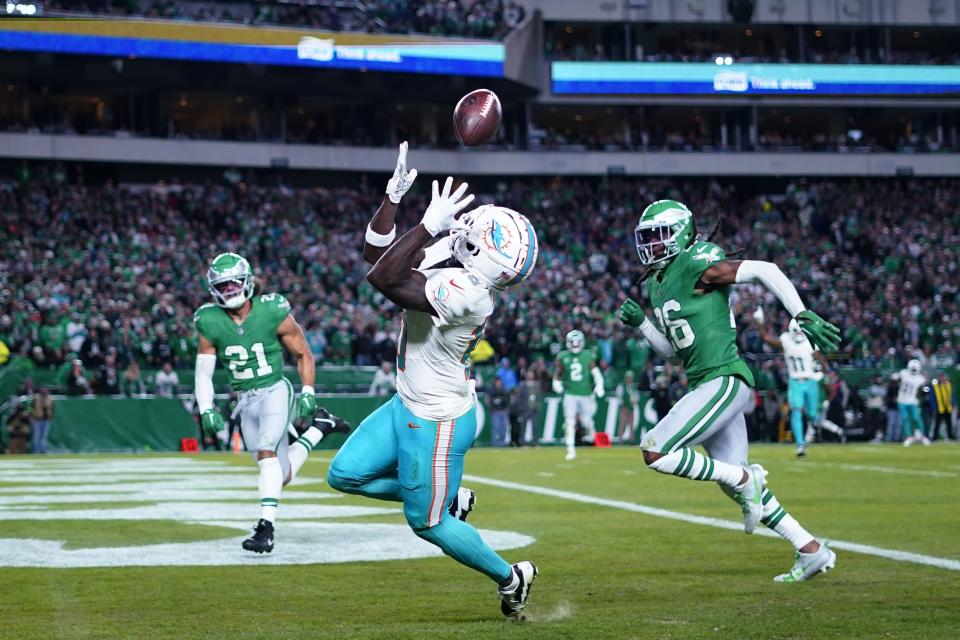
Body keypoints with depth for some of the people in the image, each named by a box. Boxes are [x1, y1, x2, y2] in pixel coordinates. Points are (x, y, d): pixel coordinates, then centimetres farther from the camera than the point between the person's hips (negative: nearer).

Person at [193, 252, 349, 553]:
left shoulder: (273, 313, -12)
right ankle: (319, 428, 36)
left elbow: (303, 354, 0)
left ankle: (266, 527, -30)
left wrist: (307, 394, -7)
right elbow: (203, 373, 0)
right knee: (282, 475, 10)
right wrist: (206, 410, -12)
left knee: (267, 451, -28)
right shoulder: (210, 323, -5)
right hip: (246, 401, 4)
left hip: (275, 391, -4)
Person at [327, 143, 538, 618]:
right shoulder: (445, 252, -6)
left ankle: (511, 578, 29)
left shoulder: (465, 293, -33)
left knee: (427, 522, 8)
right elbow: (376, 254, 5)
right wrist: (394, 195, -6)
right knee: (344, 475, 14)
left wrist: (428, 224, -37)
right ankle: (450, 499, 27)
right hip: (409, 406, 9)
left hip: (436, 422, -9)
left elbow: (383, 279, -38)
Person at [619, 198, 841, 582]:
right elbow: (670, 349, 23)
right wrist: (640, 323, 8)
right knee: (737, 485, 11)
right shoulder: (656, 286, 16)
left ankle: (744, 478, -4)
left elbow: (766, 271, -13)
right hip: (709, 387, 9)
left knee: (656, 453, -15)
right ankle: (812, 551, 18)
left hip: (724, 381, -9)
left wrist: (804, 316, -17)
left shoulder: (696, 266, -10)